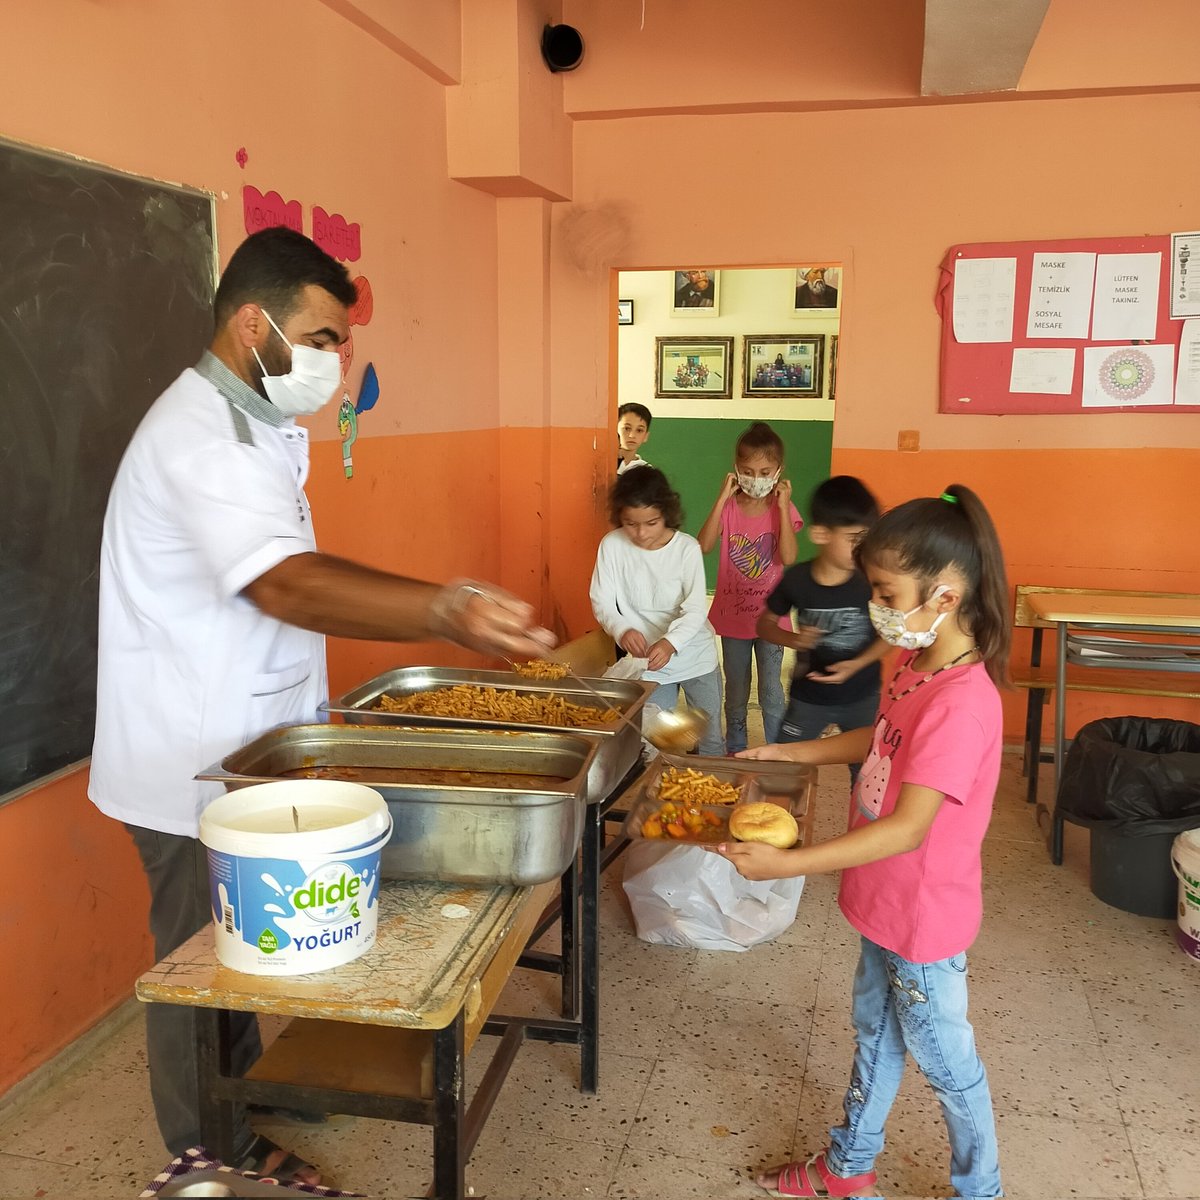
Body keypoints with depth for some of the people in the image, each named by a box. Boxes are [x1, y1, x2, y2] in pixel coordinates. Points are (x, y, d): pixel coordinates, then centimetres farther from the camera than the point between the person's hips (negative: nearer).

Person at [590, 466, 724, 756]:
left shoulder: (687, 547, -17)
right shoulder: (612, 545, -13)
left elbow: (696, 610, -19)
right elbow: (602, 602, -8)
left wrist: (670, 643, -39)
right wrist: (622, 630, -29)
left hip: (696, 657, 0)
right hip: (648, 662, 1)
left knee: (711, 741, 13)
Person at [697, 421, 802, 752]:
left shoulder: (783, 508, -7)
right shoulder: (729, 506, -5)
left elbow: (789, 558, -21)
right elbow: (703, 546, -21)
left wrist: (782, 506, -21)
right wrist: (722, 498, -22)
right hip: (732, 612, 2)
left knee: (771, 694, 6)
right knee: (735, 694, 16)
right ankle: (734, 752, 32)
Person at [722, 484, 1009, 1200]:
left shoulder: (963, 703, -32)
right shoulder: (918, 666, -3)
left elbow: (907, 828, -34)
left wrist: (786, 864, -36)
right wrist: (788, 753, 13)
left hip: (924, 920, -9)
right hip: (887, 902, 9)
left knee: (943, 1060, 14)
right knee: (874, 1033, 25)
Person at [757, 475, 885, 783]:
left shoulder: (871, 580, -17)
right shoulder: (796, 579, -15)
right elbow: (765, 624, 0)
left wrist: (857, 664, -20)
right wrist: (794, 639, -20)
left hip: (862, 697, 0)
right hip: (808, 696, 0)